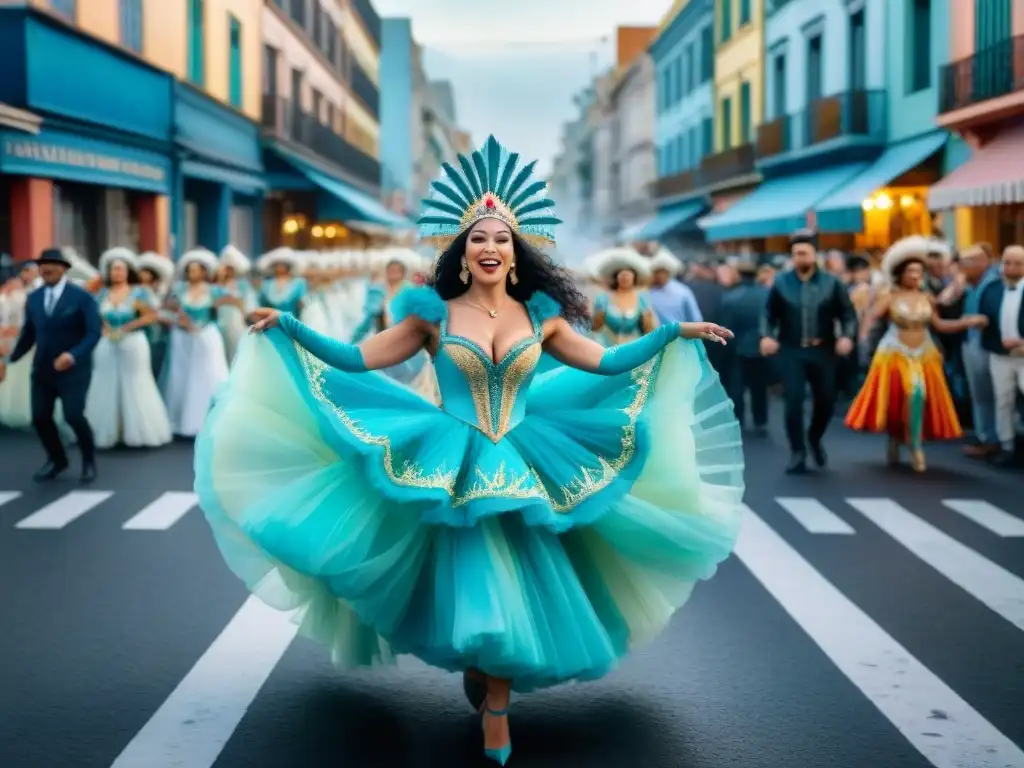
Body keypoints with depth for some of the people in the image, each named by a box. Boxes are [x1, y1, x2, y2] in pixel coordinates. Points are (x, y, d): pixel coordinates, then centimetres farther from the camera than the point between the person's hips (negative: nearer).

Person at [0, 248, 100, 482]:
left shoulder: (81, 297, -7)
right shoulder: (33, 298, 7)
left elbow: (94, 332, -13)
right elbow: (28, 333, 12)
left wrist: (73, 355, -27)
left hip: (73, 369, -5)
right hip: (42, 369, 5)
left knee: (73, 416, -12)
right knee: (40, 417, 3)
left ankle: (88, 459, 15)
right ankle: (57, 459, 27)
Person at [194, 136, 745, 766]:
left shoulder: (540, 315, 4)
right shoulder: (435, 313, -1)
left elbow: (605, 361, 8)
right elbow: (360, 358, 0)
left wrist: (674, 333, 5)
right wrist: (290, 328, -7)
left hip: (519, 472, 2)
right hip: (452, 471, -1)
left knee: (516, 588, 2)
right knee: (468, 586, -2)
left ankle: (496, 706, 20)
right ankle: (476, 664, 29)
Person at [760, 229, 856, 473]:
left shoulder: (831, 283, 1)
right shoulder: (781, 283, 1)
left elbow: (848, 314, 2)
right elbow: (769, 314, 7)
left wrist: (847, 336, -16)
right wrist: (766, 336, -10)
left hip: (822, 351, 1)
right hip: (791, 351, -1)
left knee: (826, 401, 7)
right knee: (793, 401, -8)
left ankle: (814, 439, 35)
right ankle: (797, 453, 3)